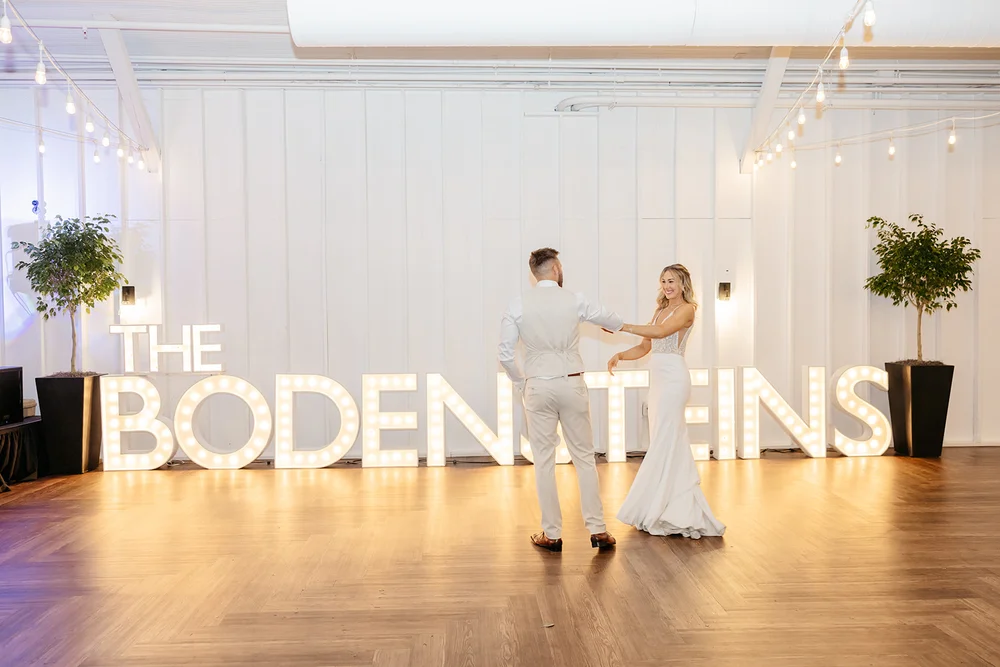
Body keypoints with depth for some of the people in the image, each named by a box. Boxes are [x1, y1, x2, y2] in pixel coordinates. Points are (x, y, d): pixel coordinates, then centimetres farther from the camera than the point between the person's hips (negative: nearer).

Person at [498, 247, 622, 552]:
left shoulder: (518, 304, -2)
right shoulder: (574, 300, -1)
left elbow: (505, 354, -3)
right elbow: (609, 320, 18)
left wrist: (521, 383, 14)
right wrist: (620, 325, 42)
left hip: (538, 387, 0)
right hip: (572, 384, 0)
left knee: (544, 461, 7)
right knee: (584, 457, 9)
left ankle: (551, 534, 13)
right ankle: (597, 529, 12)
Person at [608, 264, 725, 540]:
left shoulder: (686, 309, -5)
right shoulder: (661, 311, 19)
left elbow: (662, 331, -23)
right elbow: (645, 347, 16)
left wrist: (623, 327, -25)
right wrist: (620, 355, -1)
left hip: (673, 377, -8)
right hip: (658, 377, 8)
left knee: (665, 441, -7)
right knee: (673, 443, 11)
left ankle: (658, 512, -1)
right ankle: (679, 508, 18)